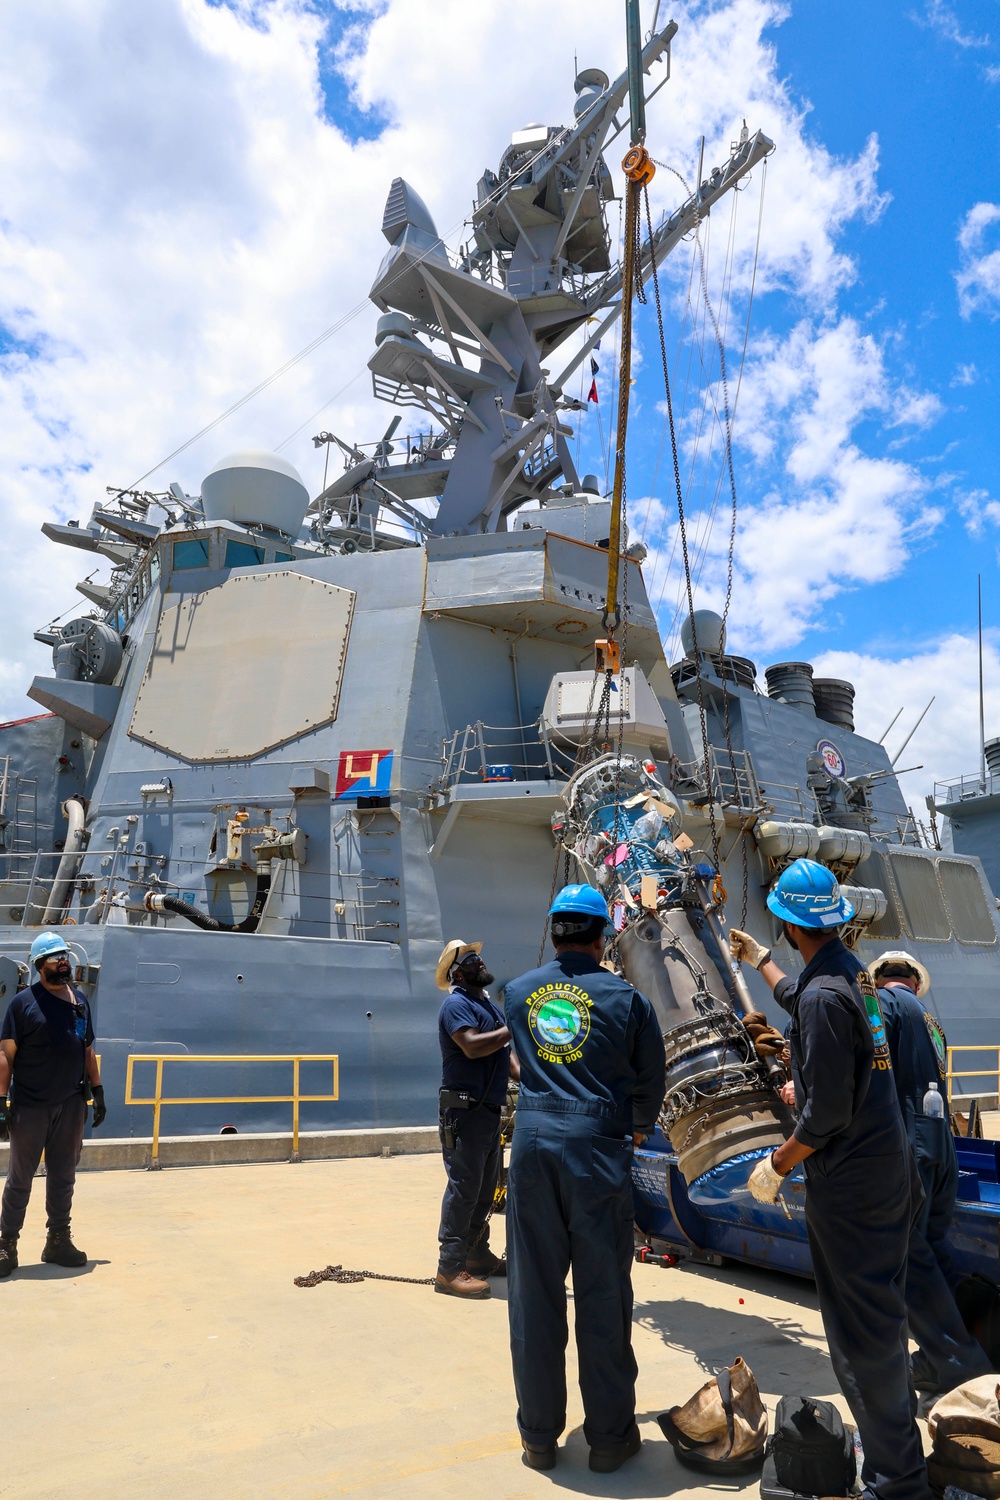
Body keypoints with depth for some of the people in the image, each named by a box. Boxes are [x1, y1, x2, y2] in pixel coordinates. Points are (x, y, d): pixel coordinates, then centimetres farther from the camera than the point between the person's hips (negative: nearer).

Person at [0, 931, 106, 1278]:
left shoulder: (80, 1001, 10)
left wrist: (97, 1092, 12)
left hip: (71, 1105, 4)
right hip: (30, 1106, -4)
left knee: (63, 1175, 11)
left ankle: (58, 1241, 21)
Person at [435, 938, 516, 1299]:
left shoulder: (488, 1004, 18)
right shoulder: (456, 1004, -12)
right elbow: (472, 1046, -26)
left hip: (489, 1109, 9)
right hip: (464, 1110, -9)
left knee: (486, 1187, 17)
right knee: (464, 1188, -7)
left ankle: (477, 1253, 30)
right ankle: (449, 1270, -2)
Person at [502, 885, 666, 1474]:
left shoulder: (517, 992, 7)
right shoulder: (626, 998, -1)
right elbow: (652, 1078, 9)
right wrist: (640, 1129, 29)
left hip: (532, 1139, 3)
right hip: (597, 1144, -2)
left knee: (534, 1289, 11)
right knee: (603, 1290, 9)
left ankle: (539, 1436, 23)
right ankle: (610, 1436, 21)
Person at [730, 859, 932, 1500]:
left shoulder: (825, 996, -24)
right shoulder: (853, 972, 4)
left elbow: (826, 1113, -23)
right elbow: (799, 997, 28)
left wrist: (777, 1165, -9)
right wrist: (760, 959, 44)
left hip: (848, 1183, -10)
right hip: (891, 1172, 10)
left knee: (860, 1333, 2)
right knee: (882, 1318, 22)